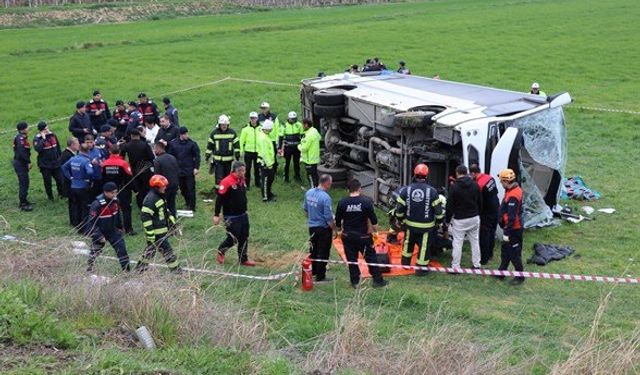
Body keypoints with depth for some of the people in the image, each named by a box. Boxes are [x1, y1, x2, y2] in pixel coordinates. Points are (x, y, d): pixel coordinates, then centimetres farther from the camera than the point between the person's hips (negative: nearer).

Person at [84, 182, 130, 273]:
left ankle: (127, 270, 6)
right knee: (95, 252, 10)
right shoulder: (97, 205, -28)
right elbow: (91, 223, -24)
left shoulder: (115, 200, -8)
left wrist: (119, 227, 18)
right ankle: (89, 270, 31)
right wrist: (99, 237, -24)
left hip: (113, 231, 5)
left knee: (121, 248, -2)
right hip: (100, 233, -5)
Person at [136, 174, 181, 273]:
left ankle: (140, 268, 29)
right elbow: (145, 216, -24)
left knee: (151, 250, 19)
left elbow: (165, 211, 25)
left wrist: (172, 221, 20)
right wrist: (150, 234, -24)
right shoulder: (150, 199, -21)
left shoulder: (160, 197, 12)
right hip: (156, 233, -10)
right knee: (167, 250, -4)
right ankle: (176, 270, 3)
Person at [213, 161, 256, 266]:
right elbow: (219, 199, -18)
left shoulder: (242, 181, 6)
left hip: (243, 215, 8)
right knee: (233, 238, -4)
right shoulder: (226, 182, -19)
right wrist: (216, 215, -17)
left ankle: (243, 259, 22)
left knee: (244, 238, 10)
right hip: (231, 217, -8)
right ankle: (221, 252, 23)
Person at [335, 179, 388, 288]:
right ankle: (378, 280, 16)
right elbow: (373, 219, -7)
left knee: (352, 259, 12)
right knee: (371, 257, 10)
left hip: (348, 236, 2)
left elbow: (338, 220, 2)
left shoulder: (342, 202, -7)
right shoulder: (366, 201, -12)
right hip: (363, 236, -2)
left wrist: (339, 230, 19)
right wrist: (375, 230, 9)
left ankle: (355, 281, 18)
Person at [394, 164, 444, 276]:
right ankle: (421, 268, 14)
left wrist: (401, 219, 12)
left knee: (408, 242, 24)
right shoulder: (432, 191, -14)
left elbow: (399, 209, -5)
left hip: (410, 224, 3)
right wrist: (439, 220, 8)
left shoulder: (406, 190, -8)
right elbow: (438, 209, -9)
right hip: (426, 225, -3)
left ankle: (406, 262, 40)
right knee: (424, 246, 8)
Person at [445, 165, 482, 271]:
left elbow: (450, 205, -9)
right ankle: (476, 264, 19)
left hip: (460, 219, -5)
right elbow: (480, 202, 10)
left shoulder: (454, 186, -12)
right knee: (475, 241, 13)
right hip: (474, 218, 5)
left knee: (457, 243, 1)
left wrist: (447, 220, 0)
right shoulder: (475, 185, 3)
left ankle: (455, 267, 4)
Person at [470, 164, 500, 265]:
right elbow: (496, 191, 11)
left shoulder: (479, 185, -26)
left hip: (487, 213, -9)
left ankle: (484, 258, 6)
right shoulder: (490, 178, 0)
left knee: (484, 236, 0)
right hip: (496, 209, 9)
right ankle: (490, 254, 33)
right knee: (492, 232, 20)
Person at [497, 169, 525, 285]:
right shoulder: (515, 189, 4)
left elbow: (511, 217, -28)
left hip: (513, 229, -10)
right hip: (511, 227, 10)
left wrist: (507, 233, -24)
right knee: (505, 250, 22)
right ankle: (501, 272, 35)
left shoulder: (512, 196, -28)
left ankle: (520, 277, 15)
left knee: (514, 254, 2)